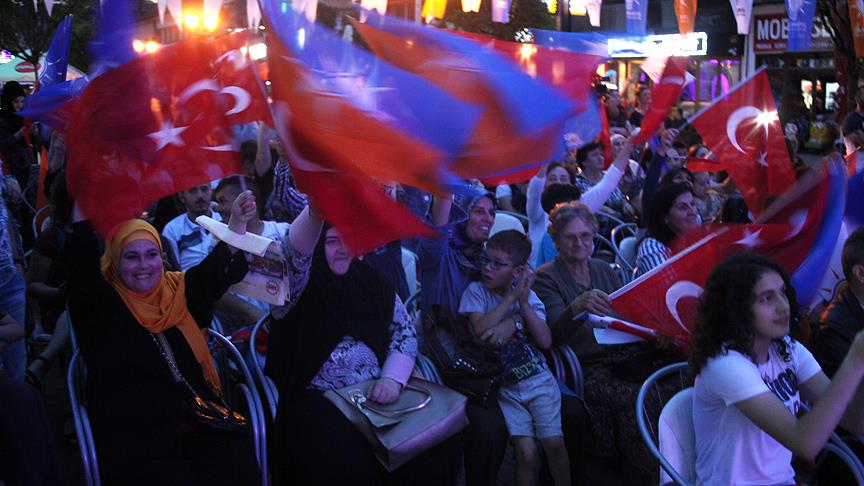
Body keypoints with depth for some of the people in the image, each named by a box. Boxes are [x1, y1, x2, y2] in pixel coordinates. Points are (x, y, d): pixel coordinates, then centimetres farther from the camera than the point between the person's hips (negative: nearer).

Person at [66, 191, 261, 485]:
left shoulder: (178, 290, 15)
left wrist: (238, 222, -8)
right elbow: (81, 257, -10)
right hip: (134, 432, -3)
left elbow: (222, 267, 7)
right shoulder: (101, 302, 4)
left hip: (199, 418, 3)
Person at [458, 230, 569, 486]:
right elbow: (481, 329, -17)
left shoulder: (528, 296, 4)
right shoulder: (476, 291, -1)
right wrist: (510, 297, -13)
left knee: (554, 443, -7)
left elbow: (545, 341, -4)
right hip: (505, 386, -1)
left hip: (539, 380, 1)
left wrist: (523, 305, -12)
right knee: (526, 451, -14)